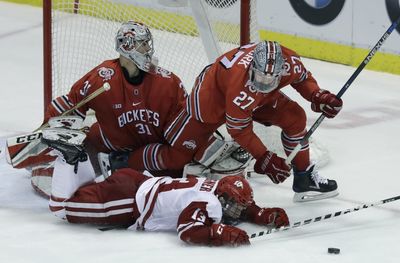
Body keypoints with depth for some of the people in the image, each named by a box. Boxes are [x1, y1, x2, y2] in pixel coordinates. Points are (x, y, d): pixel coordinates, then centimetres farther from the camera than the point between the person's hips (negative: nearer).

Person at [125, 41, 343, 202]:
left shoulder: (289, 62, -28)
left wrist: (317, 96, -16)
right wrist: (264, 158, -30)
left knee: (294, 117, -9)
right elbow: (239, 129, -30)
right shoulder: (241, 80, -43)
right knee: (177, 155, -8)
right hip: (213, 92, -6)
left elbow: (302, 77, 1)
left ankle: (304, 179, 6)